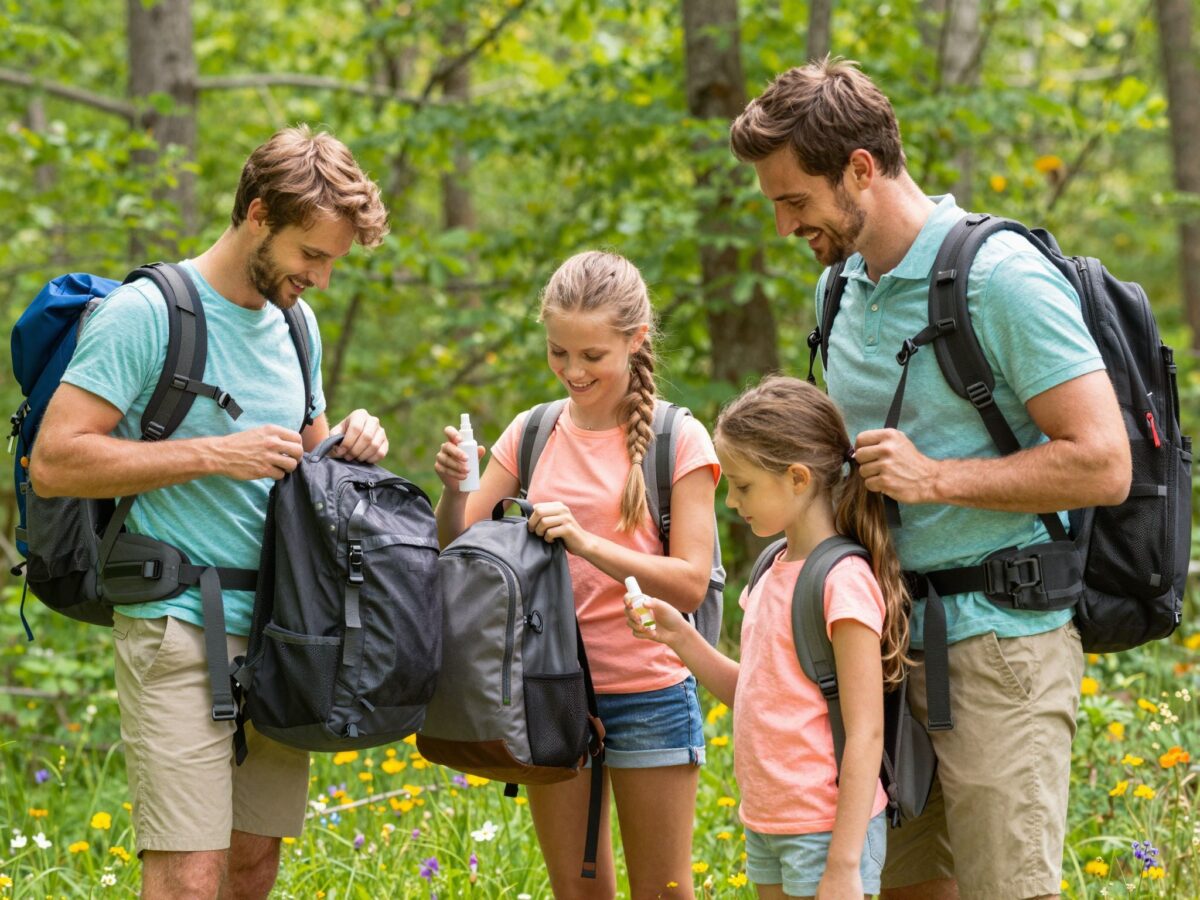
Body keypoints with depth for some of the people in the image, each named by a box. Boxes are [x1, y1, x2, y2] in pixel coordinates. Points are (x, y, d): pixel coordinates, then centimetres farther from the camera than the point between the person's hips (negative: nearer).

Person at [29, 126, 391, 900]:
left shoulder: (295, 323, 15)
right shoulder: (148, 313, -9)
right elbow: (54, 462, -14)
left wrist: (346, 446, 4)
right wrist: (214, 455, -17)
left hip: (280, 631, 7)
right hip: (180, 630, -7)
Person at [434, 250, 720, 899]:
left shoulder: (678, 440, -6)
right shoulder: (531, 434, 5)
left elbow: (690, 583, -11)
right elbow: (454, 549, 4)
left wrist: (588, 543, -23)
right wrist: (453, 488, -16)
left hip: (648, 692, -4)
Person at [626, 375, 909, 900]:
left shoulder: (844, 581, -16)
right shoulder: (774, 573, 10)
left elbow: (865, 733, -18)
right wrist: (680, 639, 4)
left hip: (827, 831, -9)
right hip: (768, 825, 9)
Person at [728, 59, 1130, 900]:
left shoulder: (1004, 277, -14)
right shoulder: (842, 286, 12)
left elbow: (1102, 463, -18)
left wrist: (935, 478, -20)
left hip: (997, 639, -8)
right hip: (891, 637, 8)